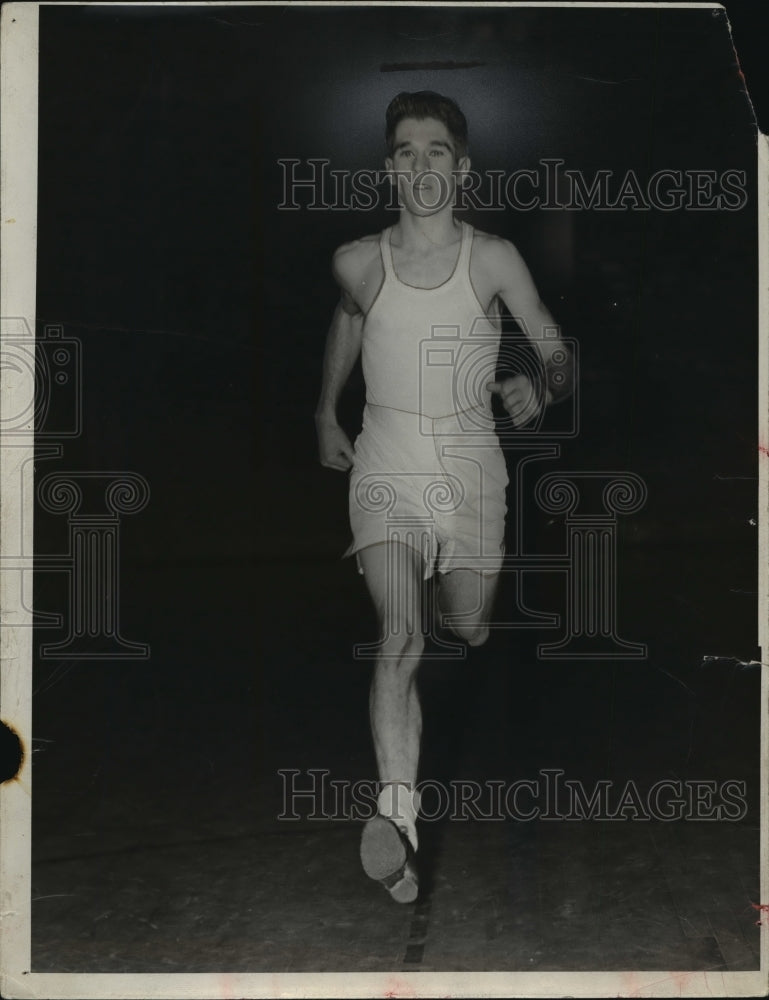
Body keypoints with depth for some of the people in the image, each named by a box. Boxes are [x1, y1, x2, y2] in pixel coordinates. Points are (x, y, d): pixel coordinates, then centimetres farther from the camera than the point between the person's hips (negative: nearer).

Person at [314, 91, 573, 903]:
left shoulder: (493, 259, -7)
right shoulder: (358, 263, -3)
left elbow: (559, 354, -1)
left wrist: (539, 388, -25)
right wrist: (325, 416, 29)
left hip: (470, 470, 1)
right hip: (385, 472, -1)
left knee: (470, 630, 18)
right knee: (401, 638, -20)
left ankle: (447, 580, 56)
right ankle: (396, 811, -29)